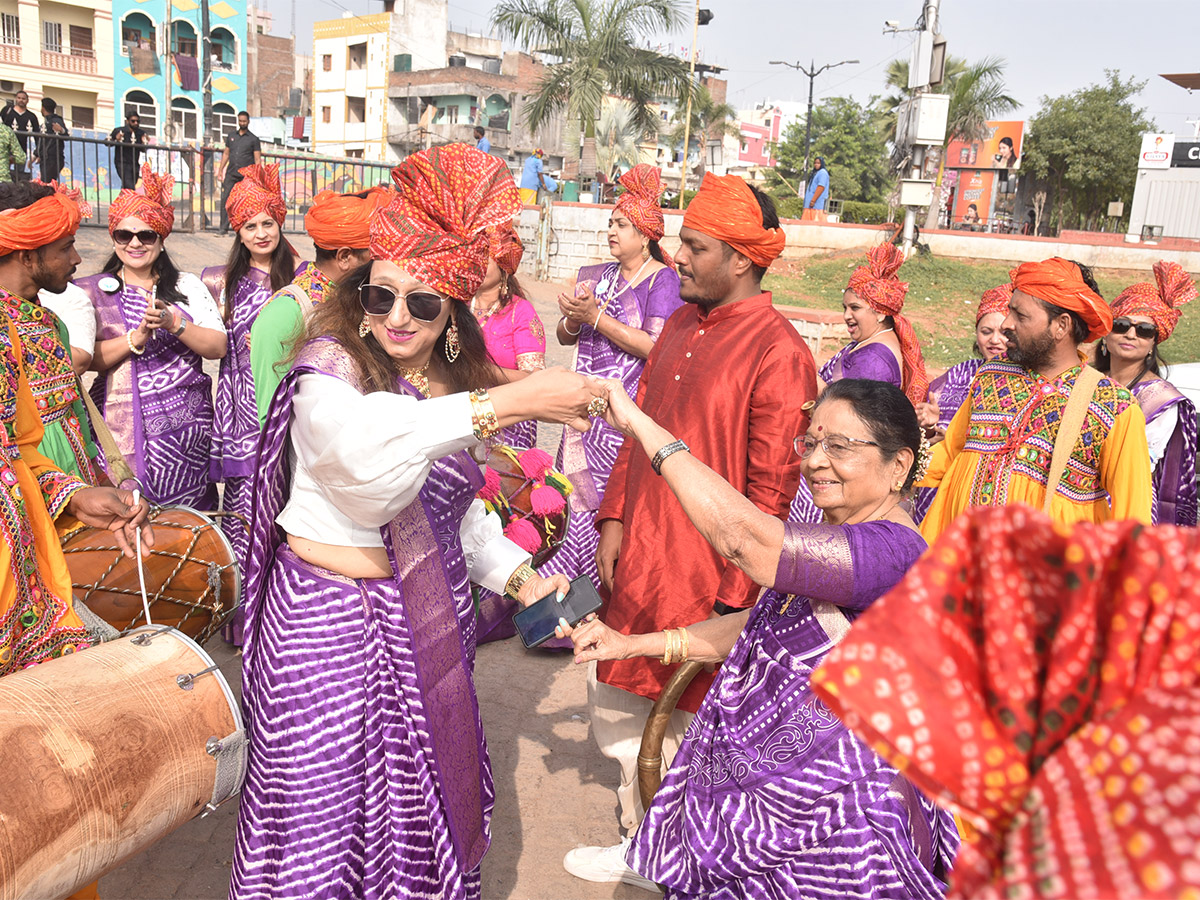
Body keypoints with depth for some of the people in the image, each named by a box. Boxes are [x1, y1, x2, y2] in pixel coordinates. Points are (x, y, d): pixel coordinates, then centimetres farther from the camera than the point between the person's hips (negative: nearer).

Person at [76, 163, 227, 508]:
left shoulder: (187, 286, 9)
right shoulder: (92, 292, 6)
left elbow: (218, 347, -1)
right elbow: (83, 359, -5)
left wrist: (173, 323, -15)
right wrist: (137, 337, -17)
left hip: (185, 428, 1)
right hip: (120, 430, 0)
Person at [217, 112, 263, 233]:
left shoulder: (254, 139, 4)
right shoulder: (231, 135, 15)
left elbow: (257, 159, 0)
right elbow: (226, 154, 18)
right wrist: (220, 170, 11)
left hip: (245, 176, -3)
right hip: (231, 174, 3)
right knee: (225, 199, -5)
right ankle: (224, 228, -3)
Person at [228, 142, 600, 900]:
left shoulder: (454, 384, 7)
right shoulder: (330, 367, -16)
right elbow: (361, 445, -41)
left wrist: (513, 571, 6)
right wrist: (510, 401, -44)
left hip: (430, 620, 6)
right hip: (329, 617, -6)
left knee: (424, 794, 17)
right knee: (324, 805, 6)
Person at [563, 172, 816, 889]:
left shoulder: (778, 352, -15)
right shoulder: (680, 327, 9)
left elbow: (771, 491, -17)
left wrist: (735, 598, -17)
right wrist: (614, 520, 8)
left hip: (702, 584, -8)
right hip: (637, 562, 8)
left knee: (686, 725, 9)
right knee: (619, 704, 20)